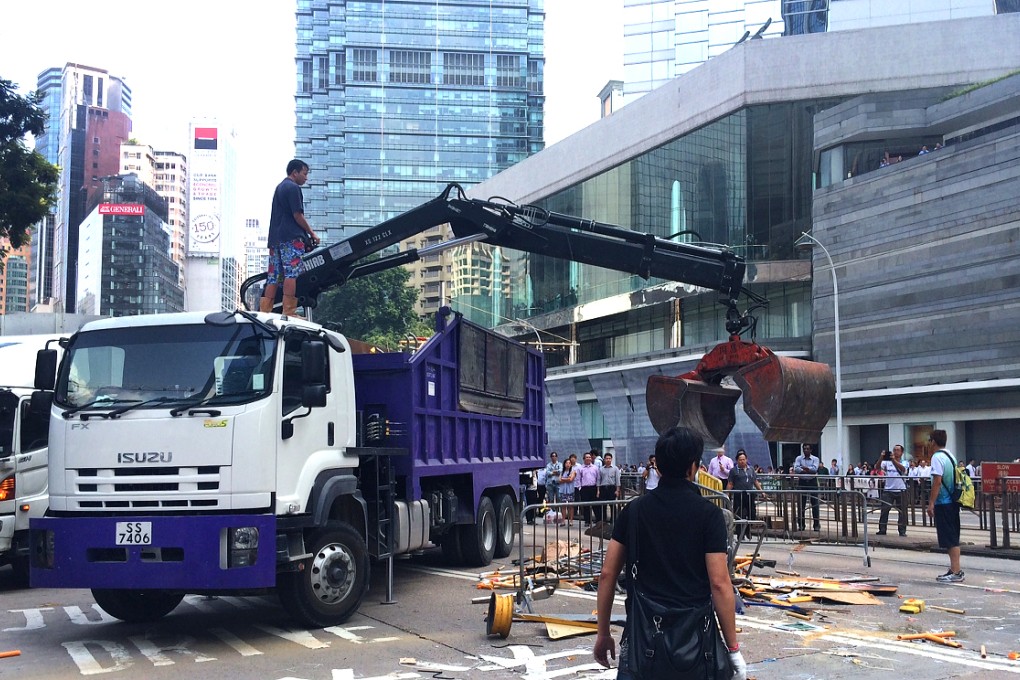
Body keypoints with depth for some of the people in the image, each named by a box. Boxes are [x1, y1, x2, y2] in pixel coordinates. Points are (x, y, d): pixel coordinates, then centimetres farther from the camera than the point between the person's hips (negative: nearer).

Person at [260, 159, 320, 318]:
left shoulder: (279, 187, 25)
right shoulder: (293, 187, -5)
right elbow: (297, 215, -11)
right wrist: (312, 233, -1)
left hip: (275, 239, 9)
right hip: (291, 238, -9)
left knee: (274, 277, 6)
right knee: (291, 274, -13)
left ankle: (264, 312, 2)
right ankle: (289, 312, -20)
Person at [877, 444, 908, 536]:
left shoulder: (904, 463, 4)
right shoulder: (887, 462, 6)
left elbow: (902, 468, -20)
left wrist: (893, 460, -36)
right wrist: (881, 458, -28)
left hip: (900, 490, 0)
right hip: (888, 490, 0)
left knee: (902, 511, 3)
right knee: (884, 510, -3)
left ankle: (902, 531, 12)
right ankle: (882, 530, 3)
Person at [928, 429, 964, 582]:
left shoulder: (937, 457, -15)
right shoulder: (951, 455, 14)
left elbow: (937, 481, -20)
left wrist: (931, 503, -17)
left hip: (943, 503, -9)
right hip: (953, 501, 9)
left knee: (949, 539, -6)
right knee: (953, 538, 14)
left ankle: (956, 572, -5)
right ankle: (955, 570, 19)